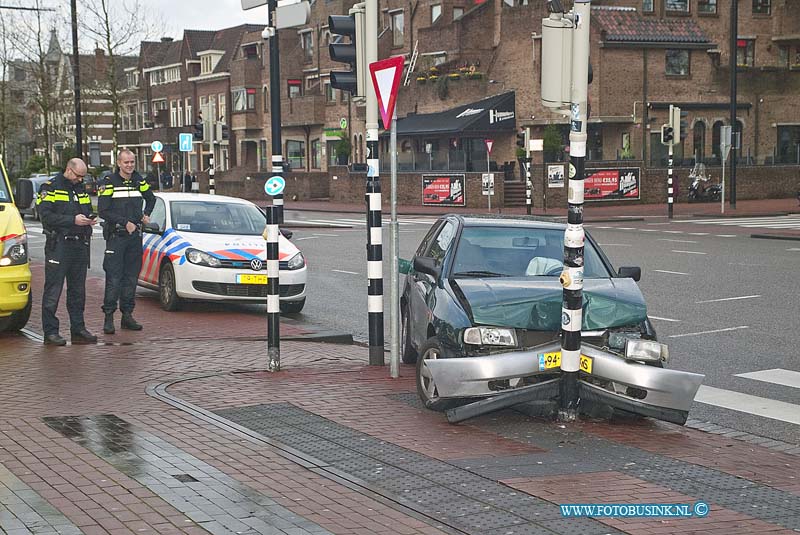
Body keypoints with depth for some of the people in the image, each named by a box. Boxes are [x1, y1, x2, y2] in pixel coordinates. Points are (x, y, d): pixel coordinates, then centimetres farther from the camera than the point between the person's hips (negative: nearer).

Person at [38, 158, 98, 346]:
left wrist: (89, 220, 1)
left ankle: (78, 329, 16)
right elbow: (46, 215, -13)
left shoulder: (81, 189, 18)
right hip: (58, 245, -7)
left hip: (80, 245, 7)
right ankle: (50, 332, -3)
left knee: (78, 290, 10)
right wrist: (73, 220, -18)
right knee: (53, 290, -6)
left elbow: (88, 211, 25)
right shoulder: (50, 187, -3)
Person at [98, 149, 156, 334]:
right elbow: (103, 211, -11)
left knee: (131, 277, 8)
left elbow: (151, 198, 30)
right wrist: (125, 222, -15)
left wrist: (146, 214, 14)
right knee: (114, 278, -8)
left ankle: (127, 315, 14)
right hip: (116, 236, -5)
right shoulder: (109, 183, -5)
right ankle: (109, 316, -5)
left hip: (135, 235, 5)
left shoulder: (139, 181, 10)